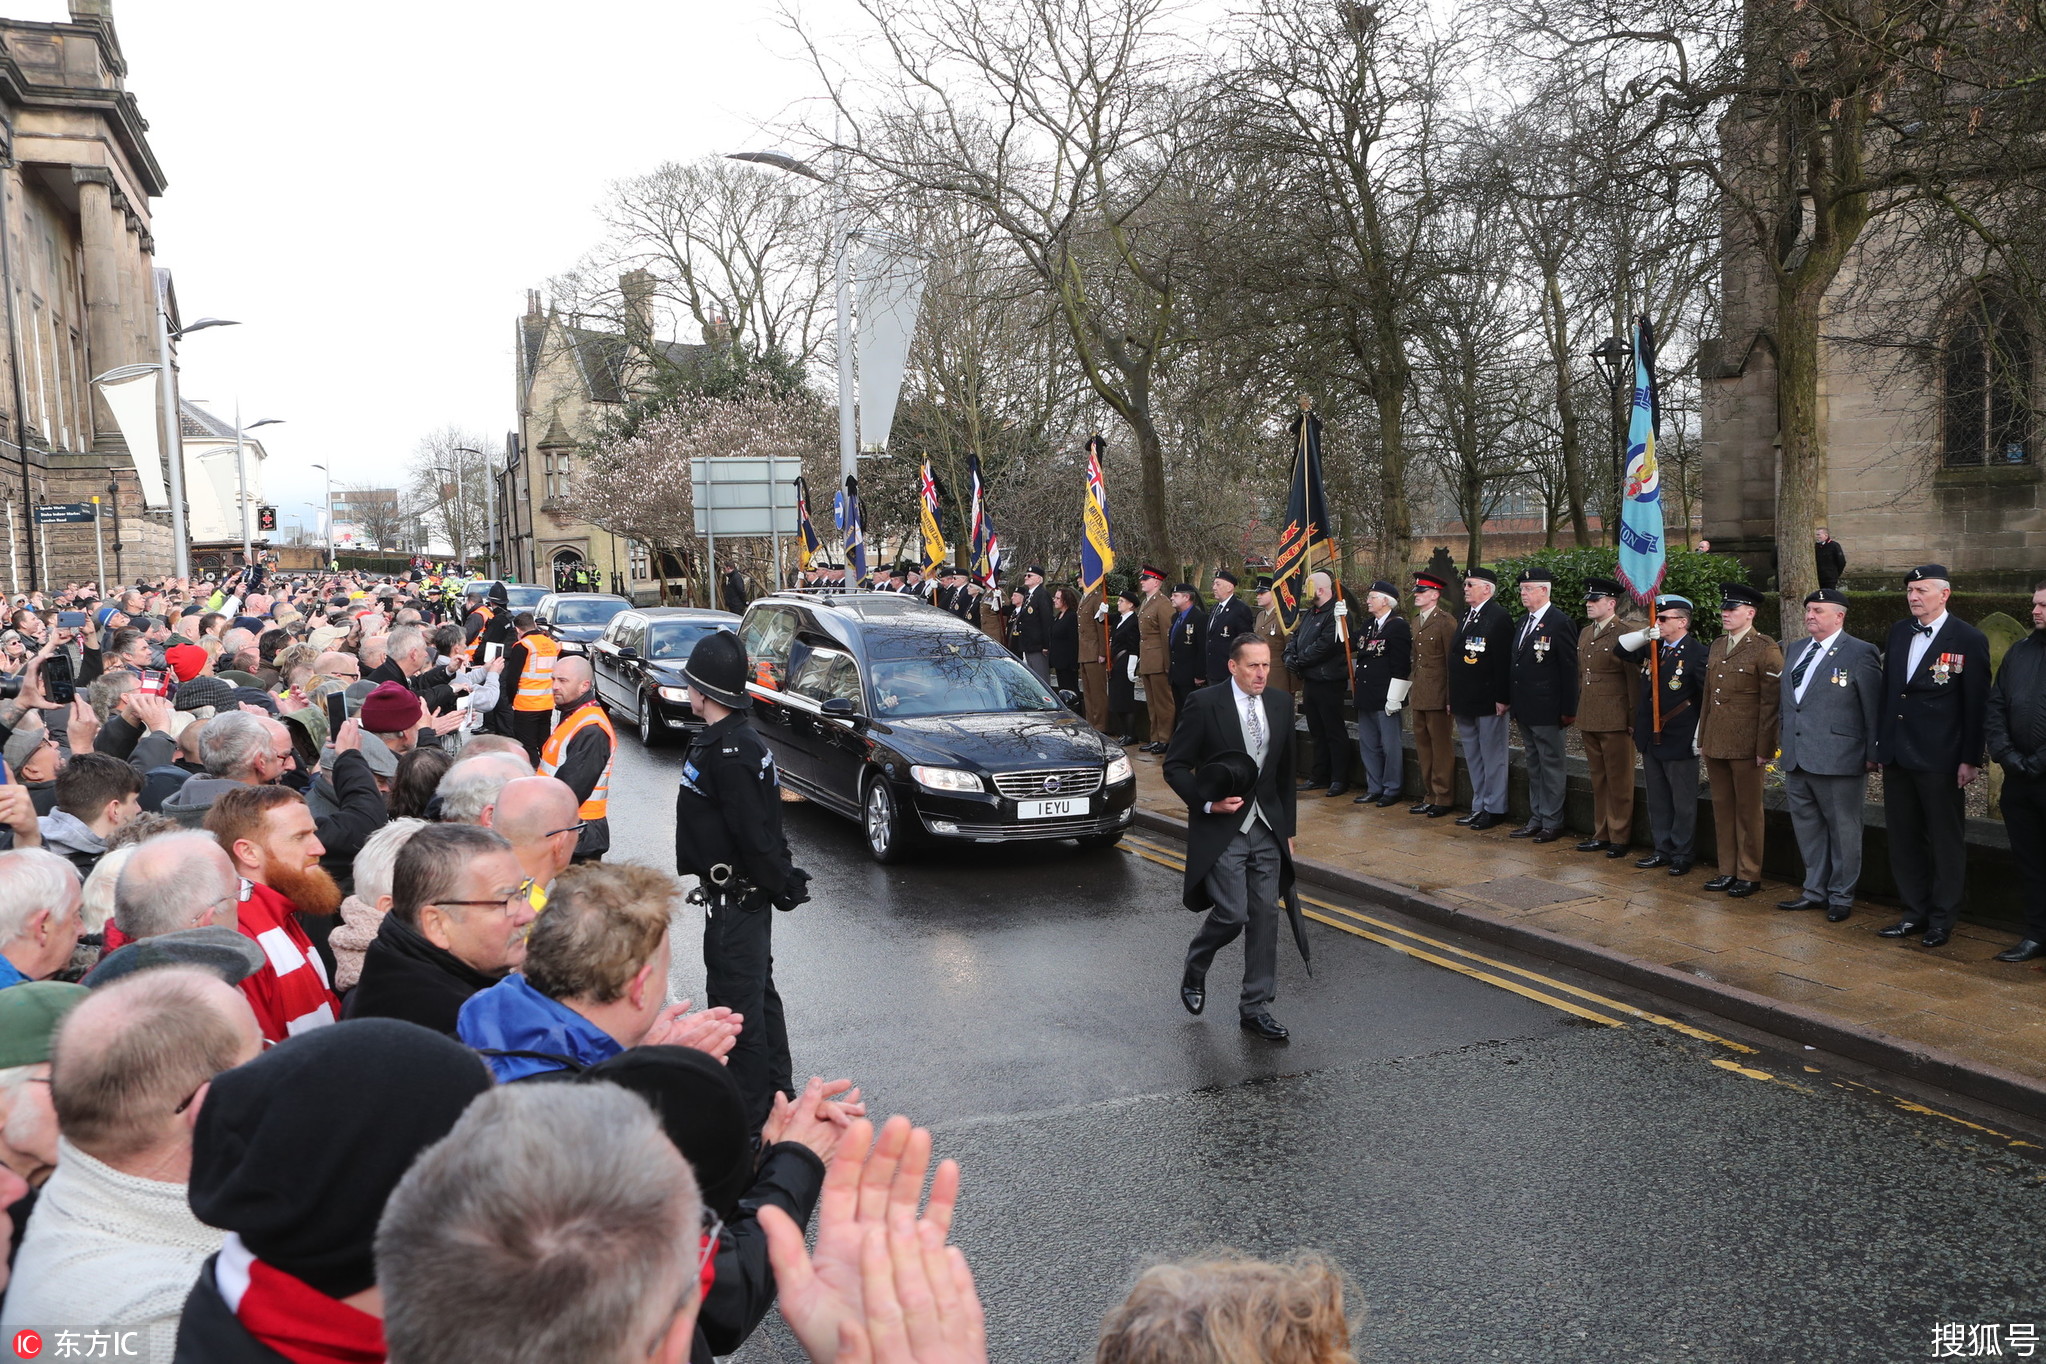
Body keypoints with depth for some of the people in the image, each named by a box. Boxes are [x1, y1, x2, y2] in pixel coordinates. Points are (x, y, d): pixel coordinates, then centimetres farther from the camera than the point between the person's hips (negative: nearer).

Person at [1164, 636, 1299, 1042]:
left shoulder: (1281, 704, 7)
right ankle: (1195, 972, 21)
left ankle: (1255, 1008, 16)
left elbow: (1286, 773, 15)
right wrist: (1207, 802, -18)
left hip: (1267, 829, 5)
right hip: (1221, 829, -5)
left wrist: (1287, 829, 14)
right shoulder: (1205, 704, -9)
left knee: (1265, 917, 4)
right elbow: (1175, 765, -5)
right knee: (1231, 915, -10)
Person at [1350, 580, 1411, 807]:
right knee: (1368, 745, 14)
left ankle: (1391, 790, 12)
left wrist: (1394, 698, -19)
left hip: (1385, 698, -9)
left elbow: (1401, 665, -16)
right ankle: (1374, 788, 24)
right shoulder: (1368, 624, 13)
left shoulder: (1398, 625, -13)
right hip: (1366, 696, 9)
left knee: (1390, 746, 1)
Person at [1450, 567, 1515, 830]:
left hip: (1489, 702, -9)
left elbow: (1503, 660, -17)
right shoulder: (1466, 617, 15)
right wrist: (1453, 699, 16)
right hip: (1465, 703, 9)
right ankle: (1479, 806, 23)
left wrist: (1502, 698, -21)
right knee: (1473, 757, 14)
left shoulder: (1499, 617, -11)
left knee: (1492, 757, 1)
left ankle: (1494, 808, 9)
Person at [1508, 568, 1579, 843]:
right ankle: (1536, 820, 23)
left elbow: (1569, 670, -13)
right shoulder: (1524, 623, 15)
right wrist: (1515, 706, 13)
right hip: (1525, 711, 9)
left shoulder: (1561, 623, -11)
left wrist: (1568, 710, -15)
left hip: (1546, 711, -8)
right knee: (1534, 767, 15)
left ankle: (1552, 823, 9)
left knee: (1552, 766, 1)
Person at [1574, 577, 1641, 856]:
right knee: (1598, 780, 14)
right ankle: (1601, 834, 21)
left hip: (1615, 721, -7)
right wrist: (1578, 714, 16)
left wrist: (1633, 720, -12)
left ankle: (1619, 838, 10)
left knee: (1619, 781, 2)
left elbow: (1634, 681, -11)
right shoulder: (1584, 633, 14)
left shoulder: (1625, 635, -10)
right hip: (1588, 721, 7)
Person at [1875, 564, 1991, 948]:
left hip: (1939, 759, -6)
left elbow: (1977, 705, -8)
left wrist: (1971, 758, -11)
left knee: (1946, 841, 6)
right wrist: (1880, 742, 11)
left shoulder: (1969, 640, -8)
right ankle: (1914, 913, 23)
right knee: (1904, 838, 12)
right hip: (1897, 756, 6)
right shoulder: (1899, 632, 9)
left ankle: (1942, 919, 16)